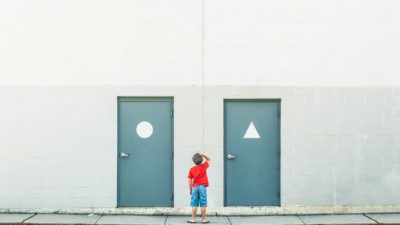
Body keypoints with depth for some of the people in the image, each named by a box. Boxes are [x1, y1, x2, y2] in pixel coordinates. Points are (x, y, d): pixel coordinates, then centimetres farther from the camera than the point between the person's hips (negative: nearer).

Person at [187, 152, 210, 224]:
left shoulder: (192, 169, 3)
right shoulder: (204, 166, 1)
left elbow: (189, 180, 2)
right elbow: (208, 159, 17)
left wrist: (190, 189, 11)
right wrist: (202, 155, 6)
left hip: (195, 187, 1)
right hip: (202, 187, -1)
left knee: (194, 204, 4)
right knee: (203, 204, 1)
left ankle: (193, 219, 6)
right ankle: (203, 219, 4)